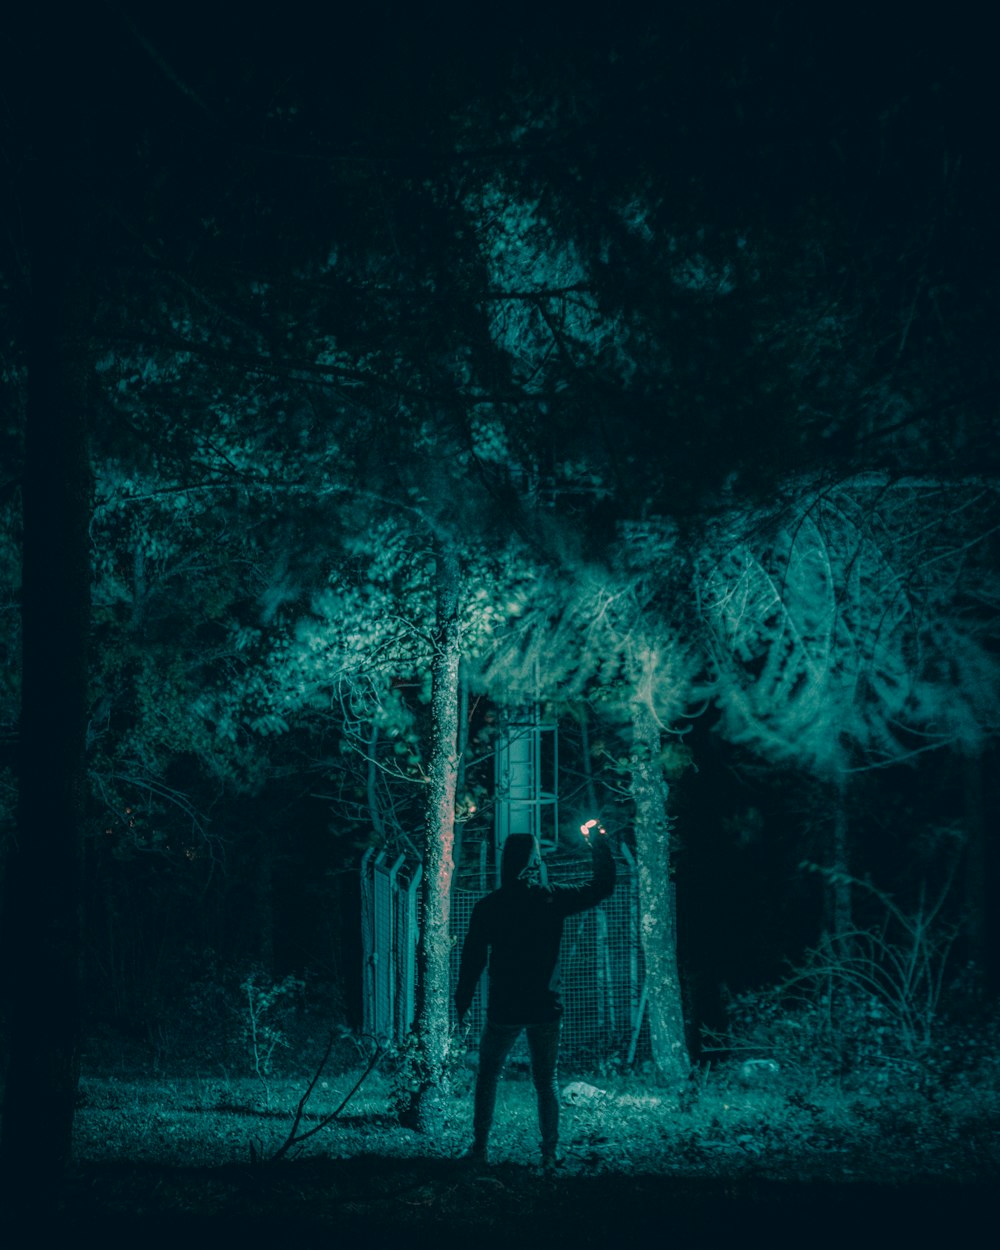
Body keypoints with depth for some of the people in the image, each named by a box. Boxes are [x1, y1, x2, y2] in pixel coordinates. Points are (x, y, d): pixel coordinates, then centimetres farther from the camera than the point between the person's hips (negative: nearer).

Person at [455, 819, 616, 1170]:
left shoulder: (489, 906, -5)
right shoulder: (553, 899, -5)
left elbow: (472, 959, -3)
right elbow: (603, 885, 5)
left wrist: (462, 1005, 5)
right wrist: (598, 842, 13)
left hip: (503, 1009, 0)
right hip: (546, 1008, 0)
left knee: (487, 1075, 15)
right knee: (546, 1080, 10)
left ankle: (479, 1147, 12)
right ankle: (550, 1152, 7)